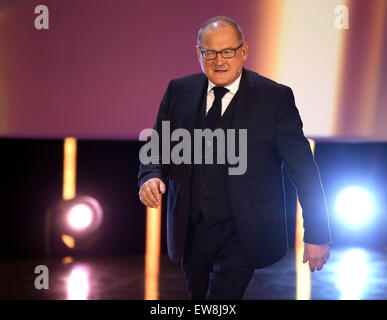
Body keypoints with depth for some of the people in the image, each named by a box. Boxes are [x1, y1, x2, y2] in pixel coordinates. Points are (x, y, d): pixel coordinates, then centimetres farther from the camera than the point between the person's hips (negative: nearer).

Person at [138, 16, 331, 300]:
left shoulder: (274, 97, -9)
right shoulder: (179, 91, 3)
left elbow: (304, 169, -7)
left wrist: (316, 235, -7)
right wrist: (150, 177, -14)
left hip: (242, 235, -4)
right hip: (191, 231, 5)